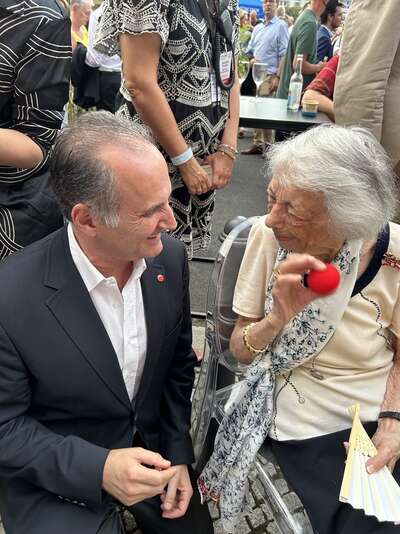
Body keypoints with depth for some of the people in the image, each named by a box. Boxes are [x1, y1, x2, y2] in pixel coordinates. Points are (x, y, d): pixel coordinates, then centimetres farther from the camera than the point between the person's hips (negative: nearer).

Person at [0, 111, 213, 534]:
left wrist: (177, 455, -3)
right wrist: (98, 468, -27)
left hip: (150, 448, 4)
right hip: (59, 477, -3)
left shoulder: (169, 255, -15)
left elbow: (178, 363, -1)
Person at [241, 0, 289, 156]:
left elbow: (283, 54, -7)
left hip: (270, 75, -6)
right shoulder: (257, 28, 19)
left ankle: (268, 144, -1)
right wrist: (252, 59, 0)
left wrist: (277, 76, -15)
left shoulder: (281, 26, 0)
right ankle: (257, 143, 14)